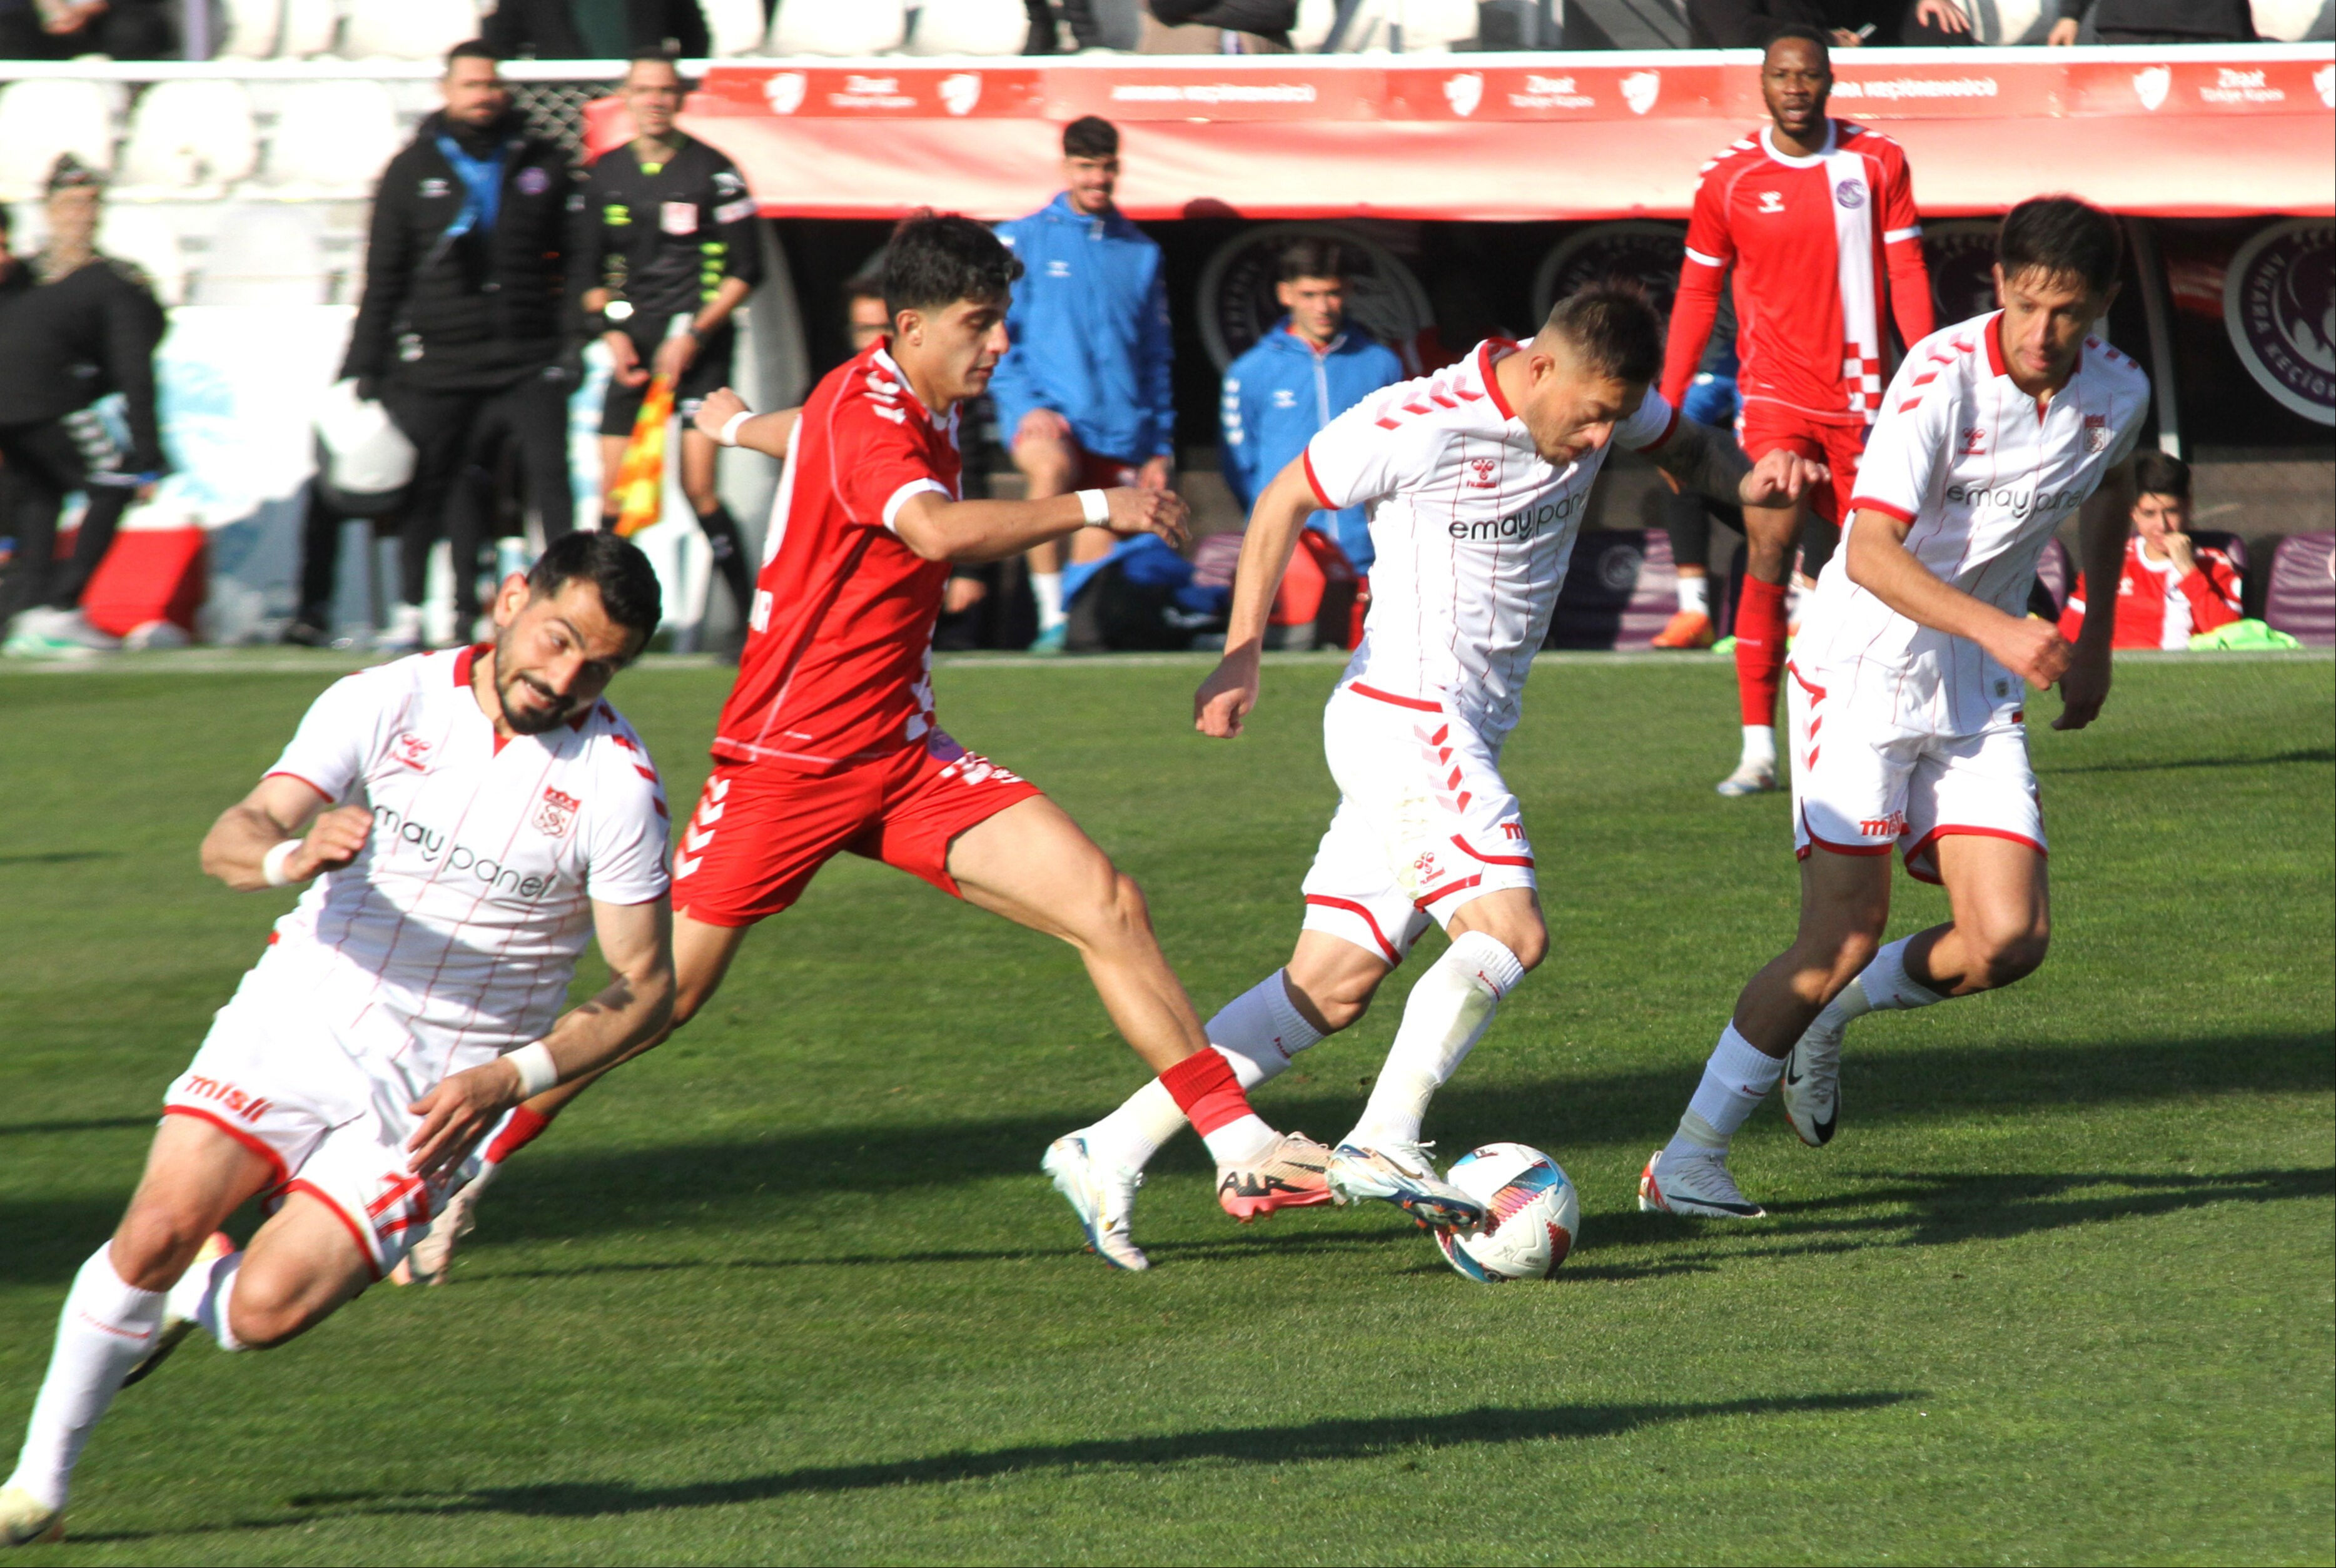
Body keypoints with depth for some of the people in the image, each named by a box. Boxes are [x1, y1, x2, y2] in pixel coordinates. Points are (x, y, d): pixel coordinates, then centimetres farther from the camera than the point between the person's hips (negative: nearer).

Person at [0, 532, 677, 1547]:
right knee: (156, 1232, -16)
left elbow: (646, 989, -8)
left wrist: (510, 1079, -22)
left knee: (264, 1310, -16)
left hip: (437, 1090, -1)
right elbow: (229, 842, -15)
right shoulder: (389, 702, -6)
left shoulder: (614, 787, -11)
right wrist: (291, 854, -39)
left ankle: (192, 1286, 21)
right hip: (301, 1013, 1)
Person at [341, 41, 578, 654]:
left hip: (528, 360, 0)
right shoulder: (412, 171, 6)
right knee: (427, 487, 4)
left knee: (550, 476, -10)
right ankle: (410, 609, 15)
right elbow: (383, 276, 8)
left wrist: (575, 346, 2)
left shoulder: (543, 164, 7)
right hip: (439, 362, 0)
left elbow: (572, 261, 9)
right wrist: (365, 366, 5)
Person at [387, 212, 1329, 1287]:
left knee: (1108, 906, -8)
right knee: (661, 994, -4)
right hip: (790, 757, -8)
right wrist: (1093, 507, -36)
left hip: (902, 756, 8)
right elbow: (939, 530, -41)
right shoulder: (863, 412, -19)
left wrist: (740, 425, 56)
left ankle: (1242, 1153, -6)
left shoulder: (918, 408, 10)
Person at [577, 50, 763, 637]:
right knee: (614, 494, 0)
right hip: (633, 347, 4)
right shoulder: (605, 175, 8)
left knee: (698, 488, -13)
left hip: (699, 348, -4)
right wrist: (613, 332, 1)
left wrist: (695, 336, -12)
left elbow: (744, 272, -3)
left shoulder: (712, 172, -5)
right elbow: (590, 269, 17)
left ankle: (752, 616, -5)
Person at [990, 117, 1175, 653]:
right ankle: (1051, 618, -35)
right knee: (1052, 467, -36)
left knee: (1099, 554, 3)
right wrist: (1027, 405, -12)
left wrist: (1161, 447, 14)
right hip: (1046, 412, -5)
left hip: (1119, 426, 5)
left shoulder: (1141, 254, 16)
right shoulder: (1023, 239, 6)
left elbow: (1156, 360, 21)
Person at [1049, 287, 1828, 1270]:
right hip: (1406, 717, -8)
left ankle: (1111, 1151, 6)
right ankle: (1385, 1143, -24)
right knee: (1510, 931, -21)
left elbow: (1685, 450, 25)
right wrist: (1241, 657, -4)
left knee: (1333, 989, 4)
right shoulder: (1420, 424, -16)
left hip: (1462, 736, 8)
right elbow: (1286, 500, -3)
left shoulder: (1602, 403, 5)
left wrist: (1750, 478, 1)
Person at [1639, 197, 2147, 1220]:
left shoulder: (2118, 395, -2)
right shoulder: (1944, 377, -22)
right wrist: (1998, 629, -41)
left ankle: (1828, 1017, 21)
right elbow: (1872, 555, -29)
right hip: (1863, 667, -6)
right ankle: (1688, 1158, 0)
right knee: (1847, 937, -12)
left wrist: (2095, 637, 23)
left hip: (1981, 693, 6)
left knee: (2007, 942, -7)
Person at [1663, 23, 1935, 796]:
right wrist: (1665, 406, 5)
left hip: (1859, 396, 2)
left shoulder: (1878, 164, 3)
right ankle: (1758, 748, -14)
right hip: (1775, 393, -2)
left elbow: (1906, 274, 5)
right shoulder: (1730, 179, 0)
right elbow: (1698, 294, 8)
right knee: (1769, 552, -14)